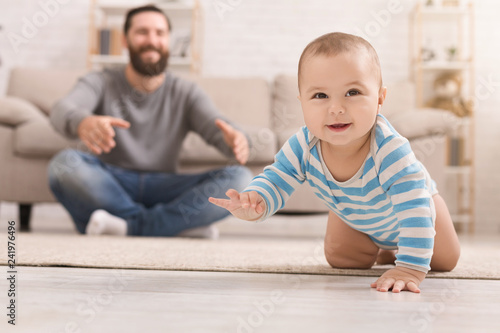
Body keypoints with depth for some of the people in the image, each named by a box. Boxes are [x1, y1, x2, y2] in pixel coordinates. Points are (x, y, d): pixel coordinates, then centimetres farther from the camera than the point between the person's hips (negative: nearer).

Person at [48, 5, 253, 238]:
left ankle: (129, 227, -28)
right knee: (64, 163, -32)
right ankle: (181, 224, -27)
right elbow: (62, 111, -20)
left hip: (162, 190, 1)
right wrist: (83, 123, -46)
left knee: (239, 178, -22)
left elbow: (218, 128, -11)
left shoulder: (186, 94, 7)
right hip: (109, 184, -1)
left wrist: (236, 140, -38)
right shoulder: (100, 83, 2)